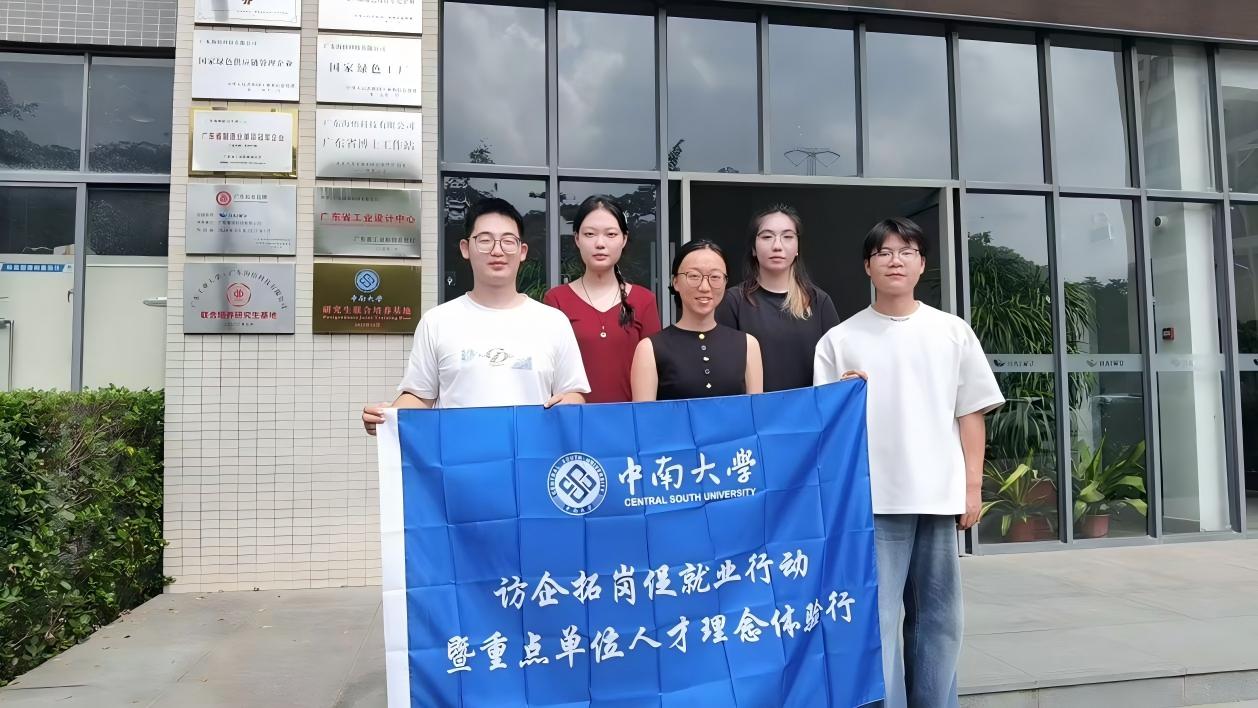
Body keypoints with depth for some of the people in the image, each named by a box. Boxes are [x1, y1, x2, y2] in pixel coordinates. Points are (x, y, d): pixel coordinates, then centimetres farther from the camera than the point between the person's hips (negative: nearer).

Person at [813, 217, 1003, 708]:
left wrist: (972, 485, 4)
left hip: (939, 496, 2)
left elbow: (970, 413, 9)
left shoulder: (952, 332, 9)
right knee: (877, 618, -2)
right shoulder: (840, 339, 3)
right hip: (874, 500, -2)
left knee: (937, 618, 11)